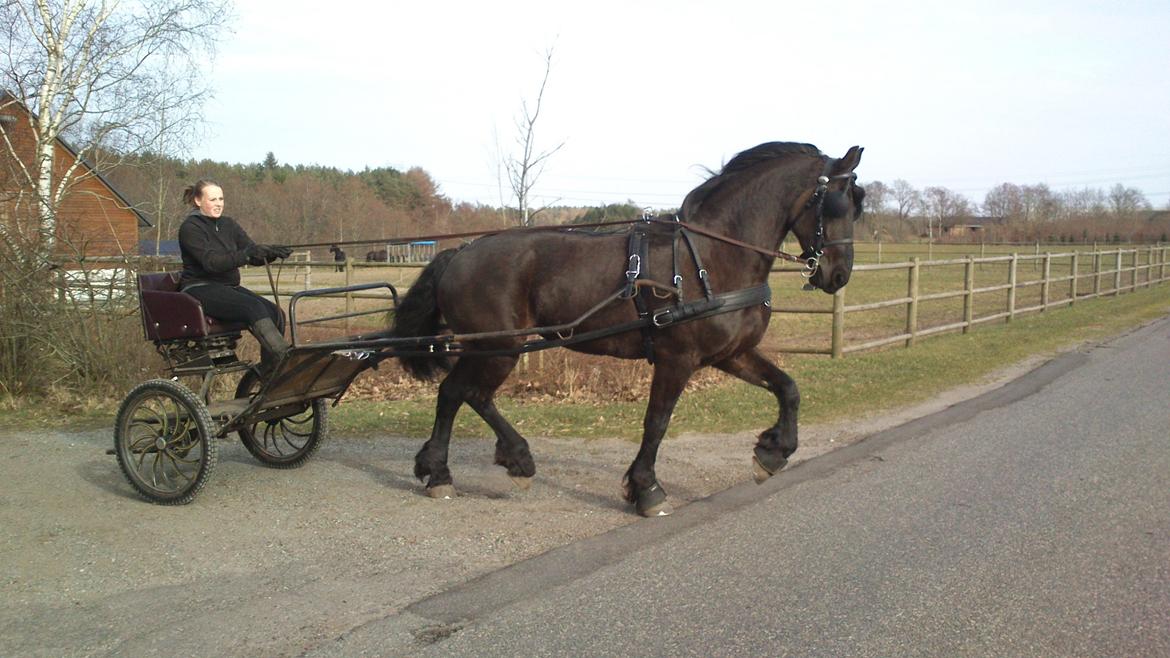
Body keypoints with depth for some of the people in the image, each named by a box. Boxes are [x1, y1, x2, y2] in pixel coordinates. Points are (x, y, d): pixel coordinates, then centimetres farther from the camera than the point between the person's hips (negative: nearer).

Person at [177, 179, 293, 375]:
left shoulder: (228, 224, 13)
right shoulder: (190, 228, -7)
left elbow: (254, 255, 3)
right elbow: (211, 262, -21)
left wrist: (271, 252, -20)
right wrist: (245, 255, -35)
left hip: (229, 287, 7)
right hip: (200, 289, -7)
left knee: (275, 313, -16)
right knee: (254, 307, -31)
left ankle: (267, 375, -12)